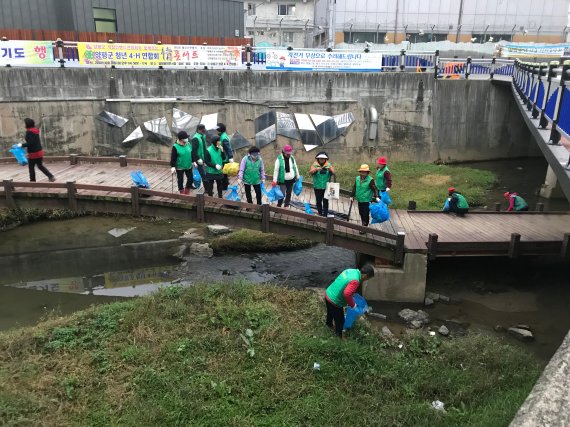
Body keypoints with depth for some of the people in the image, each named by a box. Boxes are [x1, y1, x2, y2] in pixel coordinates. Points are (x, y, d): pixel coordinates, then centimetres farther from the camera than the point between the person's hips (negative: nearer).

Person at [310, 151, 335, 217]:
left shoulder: (329, 165, 4)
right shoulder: (314, 165, 0)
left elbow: (333, 173, -5)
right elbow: (311, 172, -16)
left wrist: (331, 170, -27)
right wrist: (316, 169, -36)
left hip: (326, 187, 0)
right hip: (317, 187, 0)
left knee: (325, 201, -1)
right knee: (318, 201, 6)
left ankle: (325, 214, 5)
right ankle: (320, 214, 19)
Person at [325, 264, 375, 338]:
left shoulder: (352, 271, 0)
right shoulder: (355, 281, -28)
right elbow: (347, 294, -37)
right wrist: (353, 305, -19)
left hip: (328, 294, 9)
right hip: (334, 301, -9)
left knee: (331, 312, 36)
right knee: (340, 319, 15)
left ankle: (329, 324, 62)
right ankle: (339, 335, 36)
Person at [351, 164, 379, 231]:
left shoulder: (370, 180, -12)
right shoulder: (357, 178, 5)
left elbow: (375, 189, -14)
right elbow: (354, 188, 15)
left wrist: (376, 197, -26)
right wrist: (352, 196, 16)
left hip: (367, 200, -6)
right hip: (360, 200, 6)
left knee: (366, 214, -3)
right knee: (361, 213, 14)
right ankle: (364, 226, 30)